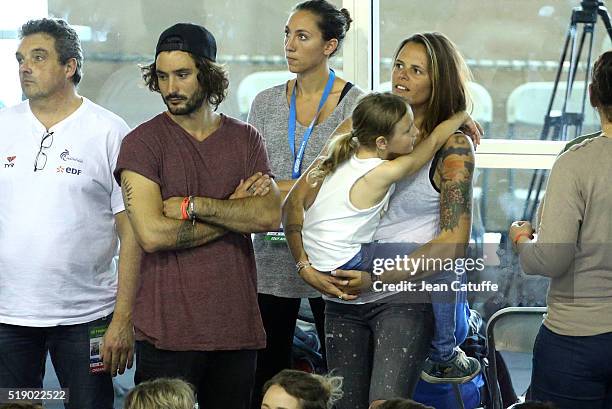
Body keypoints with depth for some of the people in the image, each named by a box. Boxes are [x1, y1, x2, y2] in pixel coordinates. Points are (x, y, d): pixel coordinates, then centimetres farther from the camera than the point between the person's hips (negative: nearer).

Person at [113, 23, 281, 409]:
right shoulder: (143, 142, -2)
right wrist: (233, 211, -5)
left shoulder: (246, 139, 10)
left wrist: (193, 206, -12)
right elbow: (152, 233, -14)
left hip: (237, 326, 3)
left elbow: (271, 216, -5)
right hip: (169, 329, -3)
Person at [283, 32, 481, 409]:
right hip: (344, 294, 5)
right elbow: (297, 200, 5)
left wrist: (378, 279, -15)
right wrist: (306, 266, -9)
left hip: (408, 296, -5)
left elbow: (454, 243, -10)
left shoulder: (453, 147, -3)